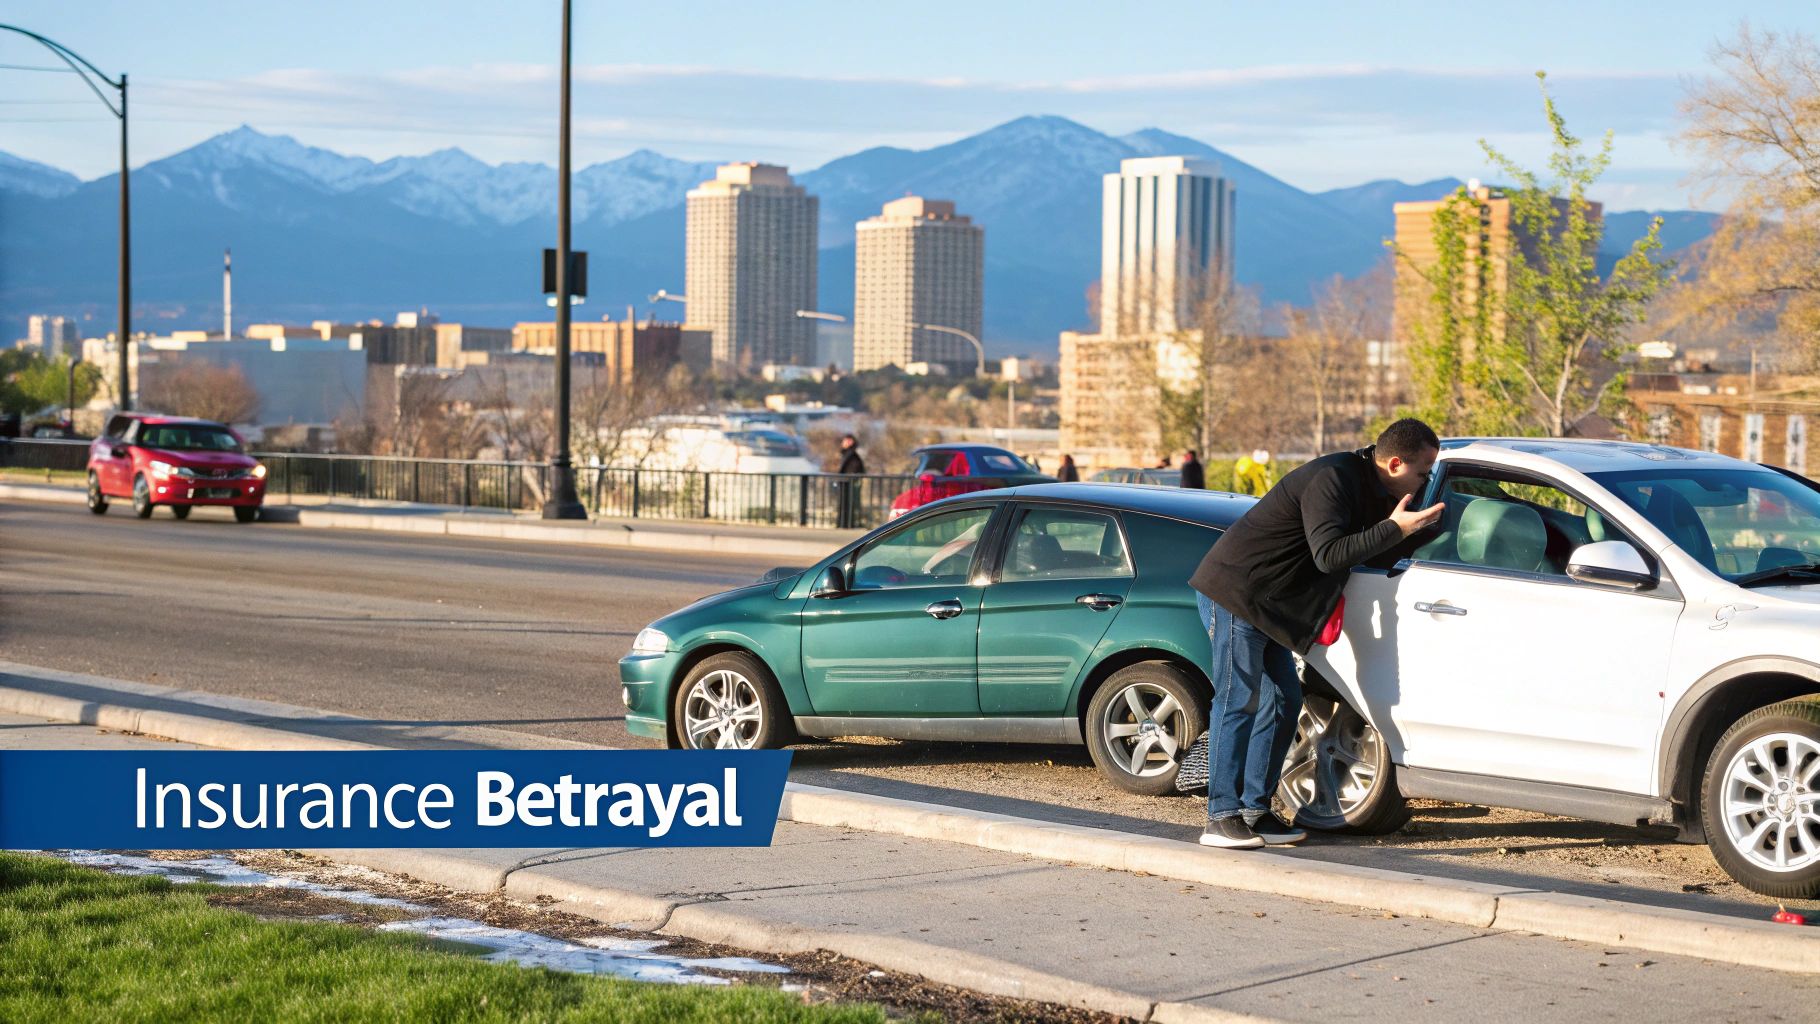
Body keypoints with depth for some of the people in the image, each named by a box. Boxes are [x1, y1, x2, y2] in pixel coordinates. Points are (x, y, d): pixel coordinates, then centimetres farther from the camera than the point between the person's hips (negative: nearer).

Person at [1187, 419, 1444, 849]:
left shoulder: (1366, 486, 9)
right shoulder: (1331, 479, -22)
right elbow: (1329, 554, -30)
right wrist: (1395, 528, -30)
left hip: (1263, 601, 10)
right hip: (1233, 591, -10)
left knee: (1282, 701, 8)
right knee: (1239, 700, -11)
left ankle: (1254, 811, 12)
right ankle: (1221, 817, -9)